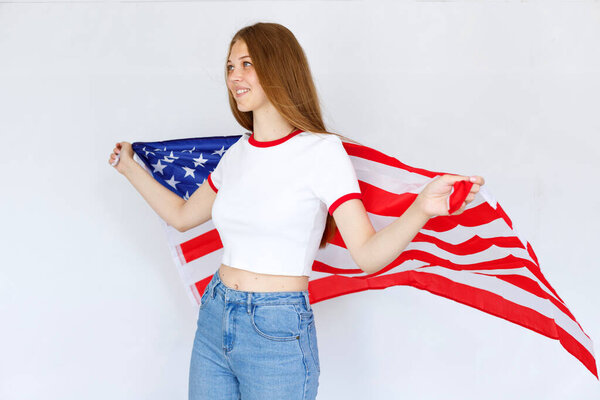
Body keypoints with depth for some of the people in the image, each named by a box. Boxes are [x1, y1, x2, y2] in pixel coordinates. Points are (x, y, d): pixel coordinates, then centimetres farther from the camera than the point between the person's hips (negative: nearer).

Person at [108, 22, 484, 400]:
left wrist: (422, 209, -36)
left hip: (278, 337, -6)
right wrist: (131, 168, 27)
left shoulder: (321, 151, -12)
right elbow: (182, 216, 20)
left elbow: (367, 255, -19)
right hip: (213, 320, 6)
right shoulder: (236, 155, 6)